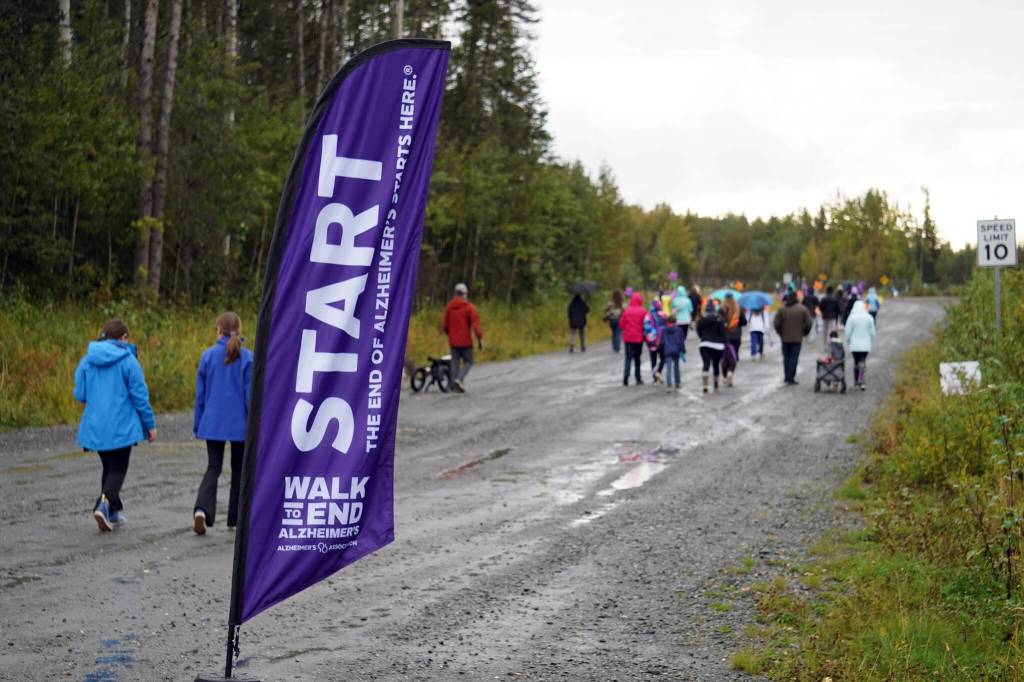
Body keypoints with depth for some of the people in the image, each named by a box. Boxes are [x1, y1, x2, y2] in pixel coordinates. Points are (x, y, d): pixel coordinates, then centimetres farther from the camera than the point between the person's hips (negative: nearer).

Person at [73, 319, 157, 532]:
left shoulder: (87, 360, 1)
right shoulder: (128, 360, -10)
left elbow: (80, 395, 5)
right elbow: (140, 396, -8)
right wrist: (150, 424, 0)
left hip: (95, 426, 4)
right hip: (121, 427, -4)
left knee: (109, 467, 20)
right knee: (118, 469, 3)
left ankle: (113, 513, 22)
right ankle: (105, 504, -20)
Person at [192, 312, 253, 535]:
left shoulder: (207, 356, -2)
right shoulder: (247, 357, -8)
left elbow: (200, 393, 2)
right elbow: (251, 393, -7)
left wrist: (197, 425, 11)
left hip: (213, 422, 1)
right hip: (239, 423, -1)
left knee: (213, 467, 6)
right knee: (239, 470, 13)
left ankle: (202, 509, -18)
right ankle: (235, 519, 18)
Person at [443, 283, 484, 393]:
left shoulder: (449, 306, 5)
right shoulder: (469, 307, -9)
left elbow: (446, 325, 10)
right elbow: (475, 324, -15)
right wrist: (480, 339, -11)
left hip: (453, 341, 4)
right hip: (465, 341, -4)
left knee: (455, 362, 10)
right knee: (468, 362, 6)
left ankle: (454, 385, 6)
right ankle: (459, 379, -17)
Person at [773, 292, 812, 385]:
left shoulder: (782, 309, -3)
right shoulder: (802, 309, -6)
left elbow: (777, 323, -4)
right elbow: (808, 323, -6)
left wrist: (780, 333, 12)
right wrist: (804, 333, 10)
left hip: (785, 338, 2)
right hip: (797, 338, -2)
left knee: (786, 357, 14)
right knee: (794, 358, 0)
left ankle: (787, 377, 18)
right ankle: (791, 379, -4)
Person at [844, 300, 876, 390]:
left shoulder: (852, 317, -8)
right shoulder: (869, 317, -3)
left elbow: (848, 332, -6)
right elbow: (872, 332, 0)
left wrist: (848, 343, 8)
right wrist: (871, 342, 15)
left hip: (854, 345, 0)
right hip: (865, 345, 0)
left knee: (856, 362, 15)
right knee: (863, 363, 3)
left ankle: (856, 381, 23)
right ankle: (861, 382, -8)